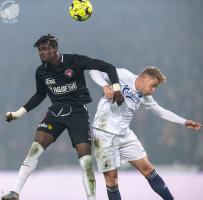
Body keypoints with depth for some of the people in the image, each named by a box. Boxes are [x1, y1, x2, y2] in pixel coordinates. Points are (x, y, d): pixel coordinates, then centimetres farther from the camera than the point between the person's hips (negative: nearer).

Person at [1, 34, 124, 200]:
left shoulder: (74, 61, -13)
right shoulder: (41, 72, 0)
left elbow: (108, 67, -11)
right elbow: (40, 95, 18)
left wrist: (116, 88, -25)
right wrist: (18, 113, 15)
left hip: (78, 113, -3)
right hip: (56, 111, 3)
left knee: (85, 158, -12)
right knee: (35, 148, -14)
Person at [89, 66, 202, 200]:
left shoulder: (144, 97, 8)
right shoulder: (122, 75, -11)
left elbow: (161, 111, 20)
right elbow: (94, 72, -10)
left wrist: (184, 122, 19)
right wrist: (105, 86, -29)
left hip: (124, 134, 6)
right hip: (104, 133, -6)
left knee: (147, 167, 4)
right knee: (111, 176, -4)